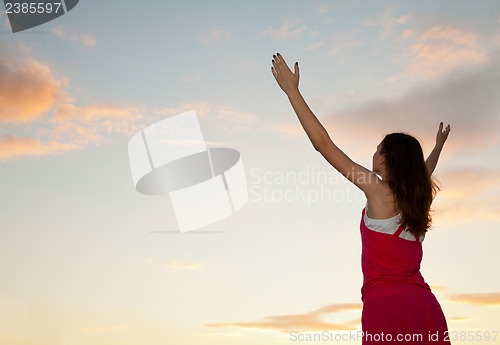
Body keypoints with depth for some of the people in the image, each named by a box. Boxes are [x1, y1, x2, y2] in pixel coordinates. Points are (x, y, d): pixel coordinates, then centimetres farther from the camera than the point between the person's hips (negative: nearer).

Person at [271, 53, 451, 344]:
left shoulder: (378, 190, -7)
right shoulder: (418, 198, 11)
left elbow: (323, 144, -8)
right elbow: (426, 170, 37)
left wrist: (292, 90, -3)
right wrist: (439, 146, 59)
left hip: (387, 304, -7)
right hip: (426, 305, 7)